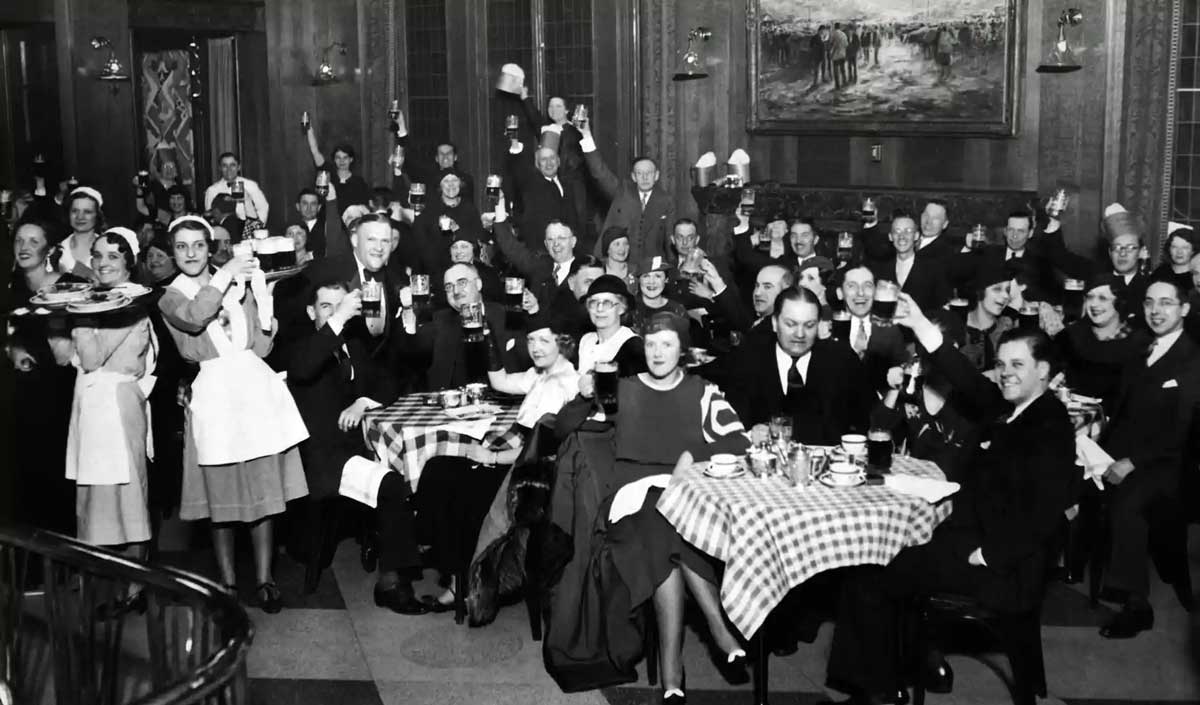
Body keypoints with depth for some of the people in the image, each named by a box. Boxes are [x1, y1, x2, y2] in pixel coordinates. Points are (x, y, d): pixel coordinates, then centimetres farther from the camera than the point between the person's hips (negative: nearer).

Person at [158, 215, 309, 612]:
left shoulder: (239, 285, 14)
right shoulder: (171, 297, 8)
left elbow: (260, 347, 11)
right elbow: (194, 318, -18)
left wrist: (261, 300, 3)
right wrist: (225, 277, -13)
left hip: (255, 388, 2)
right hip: (215, 395, -2)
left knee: (264, 490, 1)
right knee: (221, 495, 2)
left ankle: (264, 580, 9)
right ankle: (227, 582, 15)